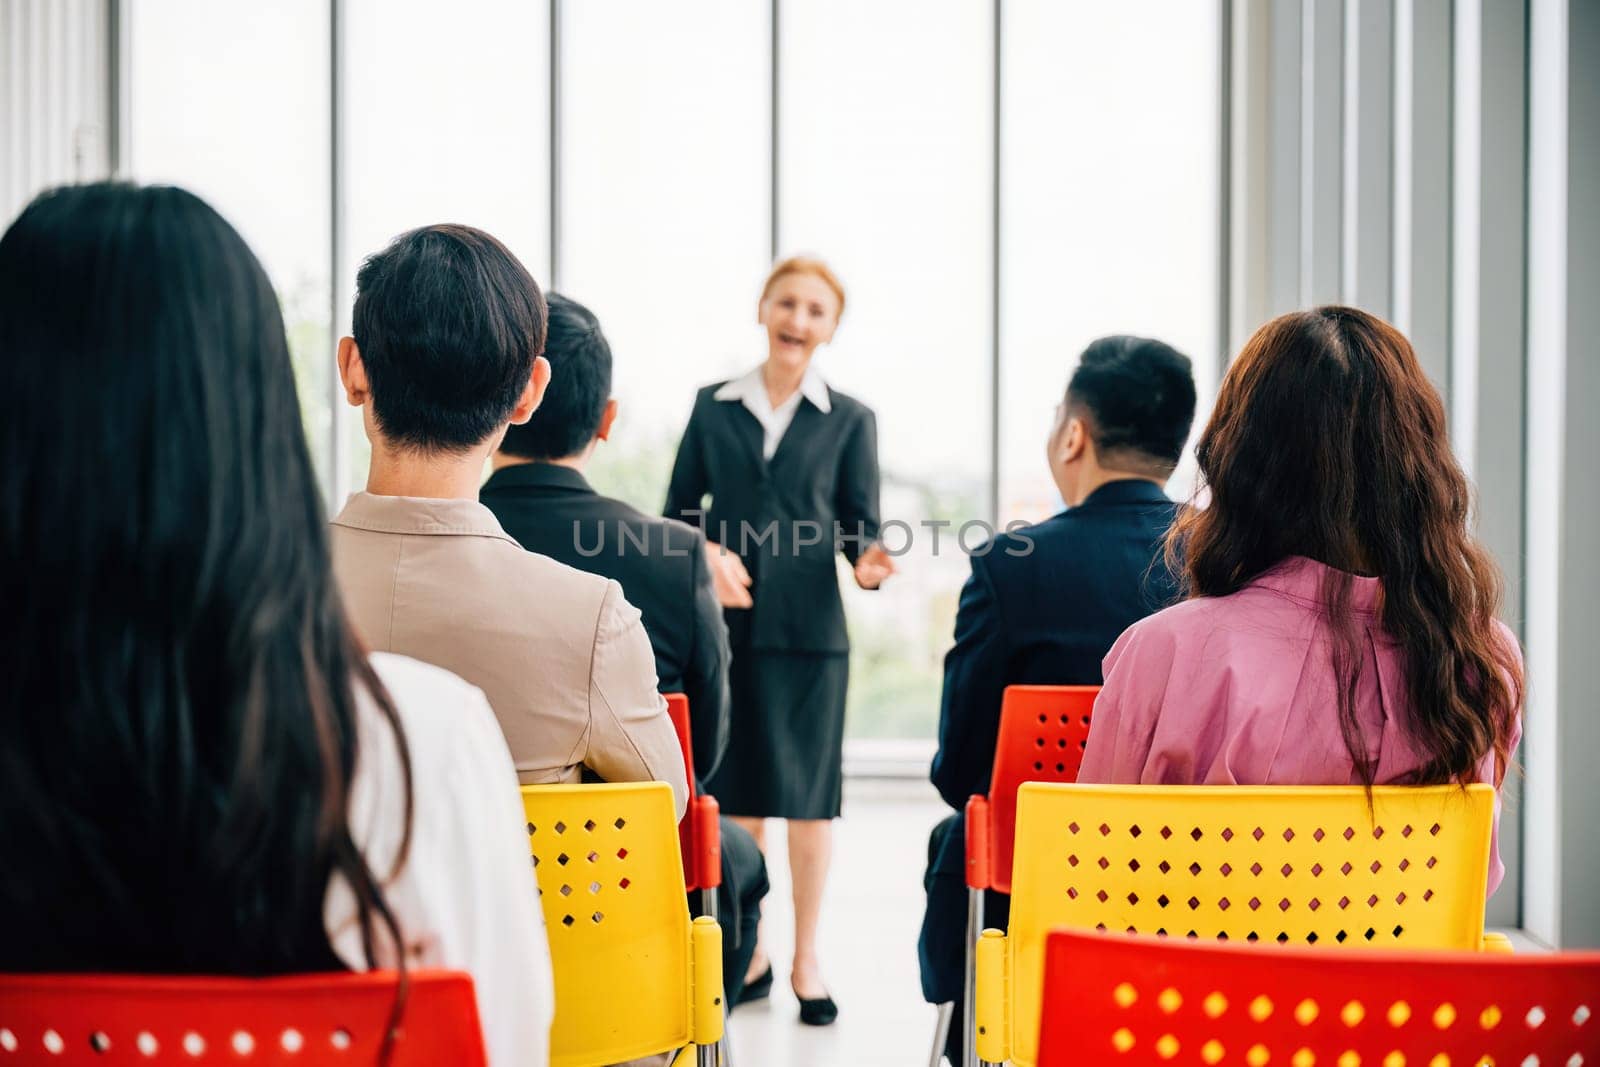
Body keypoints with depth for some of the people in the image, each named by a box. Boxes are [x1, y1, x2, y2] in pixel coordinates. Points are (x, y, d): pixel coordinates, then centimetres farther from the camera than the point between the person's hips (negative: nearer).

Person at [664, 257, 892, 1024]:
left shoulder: (849, 420, 5)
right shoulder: (713, 407, 8)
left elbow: (863, 523, 3)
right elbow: (678, 509, 9)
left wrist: (868, 563, -19)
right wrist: (709, 553, -11)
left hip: (810, 629, -1)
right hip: (726, 623, 1)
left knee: (808, 794, 3)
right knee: (736, 791, 7)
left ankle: (806, 960, 14)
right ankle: (746, 951, 20)